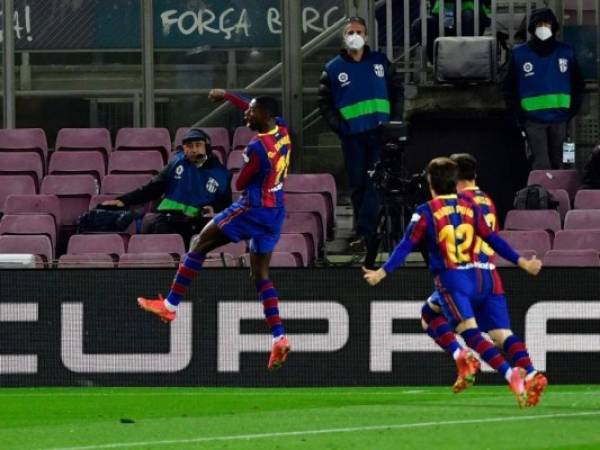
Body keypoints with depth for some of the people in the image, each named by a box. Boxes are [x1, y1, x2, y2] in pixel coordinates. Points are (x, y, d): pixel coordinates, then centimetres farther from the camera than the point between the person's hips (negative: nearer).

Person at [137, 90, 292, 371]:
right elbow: (260, 112, 23)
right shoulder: (282, 131, 1)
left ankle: (170, 306, 6)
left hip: (253, 210, -8)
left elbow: (240, 185, -11)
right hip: (275, 213, 8)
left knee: (200, 245, 4)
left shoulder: (257, 147, -22)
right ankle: (279, 338, -1)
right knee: (260, 275, 12)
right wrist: (227, 96, 30)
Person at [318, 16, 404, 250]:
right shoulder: (333, 69, 6)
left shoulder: (380, 62, 9)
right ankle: (367, 231, 8)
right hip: (352, 135, 0)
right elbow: (324, 101, 7)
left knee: (375, 183, -8)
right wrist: (338, 126, -4)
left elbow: (397, 90, 14)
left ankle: (364, 232, -11)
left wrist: (395, 119, 4)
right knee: (358, 184, 1)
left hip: (380, 132, 0)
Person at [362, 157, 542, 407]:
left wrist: (382, 272, -6)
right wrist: (522, 262, 13)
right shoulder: (470, 208, 7)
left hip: (449, 281, -6)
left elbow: (406, 246, -9)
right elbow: (493, 240, 7)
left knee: (471, 334, -14)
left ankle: (509, 373, -33)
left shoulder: (425, 213, -6)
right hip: (472, 278, 6)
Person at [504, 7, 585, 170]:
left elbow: (578, 85, 11)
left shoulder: (566, 52, 4)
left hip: (559, 118, 2)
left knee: (555, 163, 12)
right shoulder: (520, 54, 0)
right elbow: (510, 89, 5)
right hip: (533, 119, -2)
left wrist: (571, 111, 1)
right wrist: (519, 118, -2)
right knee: (541, 165, -11)